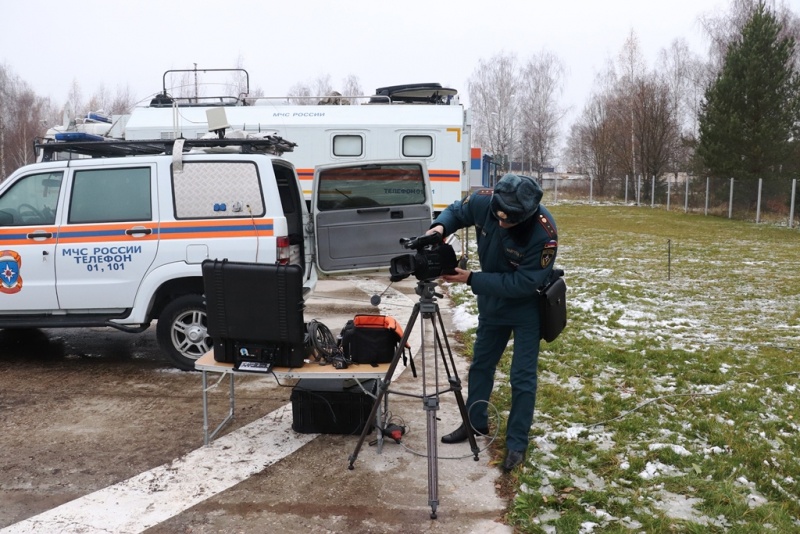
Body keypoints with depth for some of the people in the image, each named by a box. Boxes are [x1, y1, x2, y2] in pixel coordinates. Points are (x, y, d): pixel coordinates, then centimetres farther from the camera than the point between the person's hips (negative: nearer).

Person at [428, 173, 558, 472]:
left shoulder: (544, 233, -36)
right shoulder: (484, 201, -23)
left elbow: (523, 284, -32)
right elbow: (457, 211, -1)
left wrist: (471, 280, -32)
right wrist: (440, 227, -24)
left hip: (528, 308, -5)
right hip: (492, 302, 6)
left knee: (522, 377, 0)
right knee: (481, 364, 17)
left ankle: (517, 442, 16)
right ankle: (475, 423, 36)